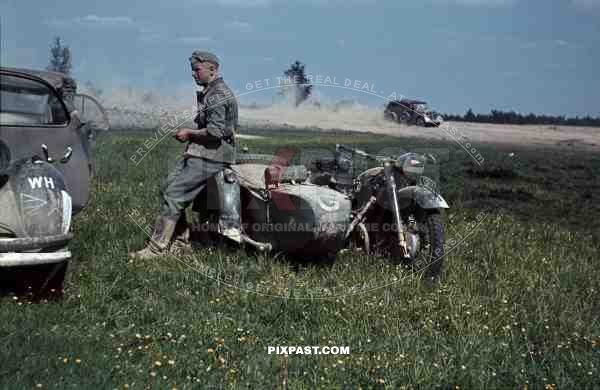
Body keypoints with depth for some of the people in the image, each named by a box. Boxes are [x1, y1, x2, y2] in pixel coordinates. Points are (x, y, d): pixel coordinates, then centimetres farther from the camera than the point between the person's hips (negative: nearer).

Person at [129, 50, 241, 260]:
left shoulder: (218, 95, -13)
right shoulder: (208, 93, 20)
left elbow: (215, 131, -23)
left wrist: (189, 133, -11)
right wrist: (190, 134, 13)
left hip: (208, 156, -11)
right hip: (199, 153, 11)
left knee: (173, 195, -13)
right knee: (167, 189, 12)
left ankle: (157, 248, -11)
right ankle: (180, 243, 16)